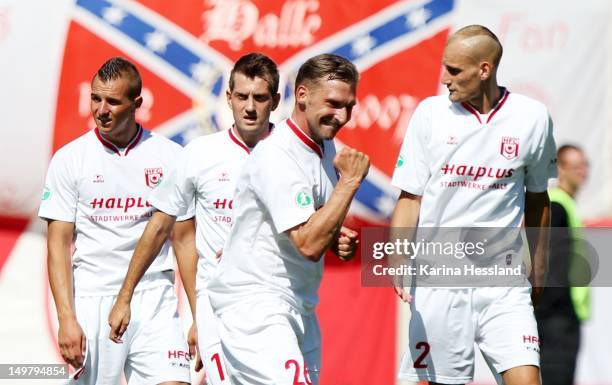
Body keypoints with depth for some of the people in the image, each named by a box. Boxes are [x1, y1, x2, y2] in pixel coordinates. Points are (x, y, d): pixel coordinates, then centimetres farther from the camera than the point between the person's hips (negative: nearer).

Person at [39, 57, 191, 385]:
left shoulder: (171, 157, 5)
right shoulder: (69, 159, 3)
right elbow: (58, 244, 1)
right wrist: (66, 319, -9)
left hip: (155, 300, 0)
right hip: (93, 304, 0)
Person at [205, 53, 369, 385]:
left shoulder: (327, 149, 11)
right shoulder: (277, 156, -17)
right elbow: (309, 245, -25)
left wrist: (338, 239, 3)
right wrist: (350, 180, -19)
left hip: (299, 308, 9)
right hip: (253, 305, -9)